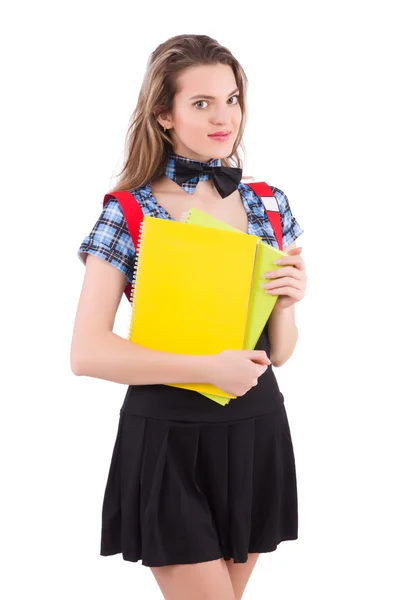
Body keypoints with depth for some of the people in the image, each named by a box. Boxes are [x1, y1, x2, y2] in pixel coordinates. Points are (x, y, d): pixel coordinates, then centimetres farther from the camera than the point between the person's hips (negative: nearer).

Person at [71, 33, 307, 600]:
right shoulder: (128, 215, -8)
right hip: (169, 439, -4)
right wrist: (209, 368, -21)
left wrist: (286, 301, -13)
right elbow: (87, 352, -15)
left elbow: (279, 355, 8)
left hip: (256, 431, 5)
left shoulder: (268, 207, 4)